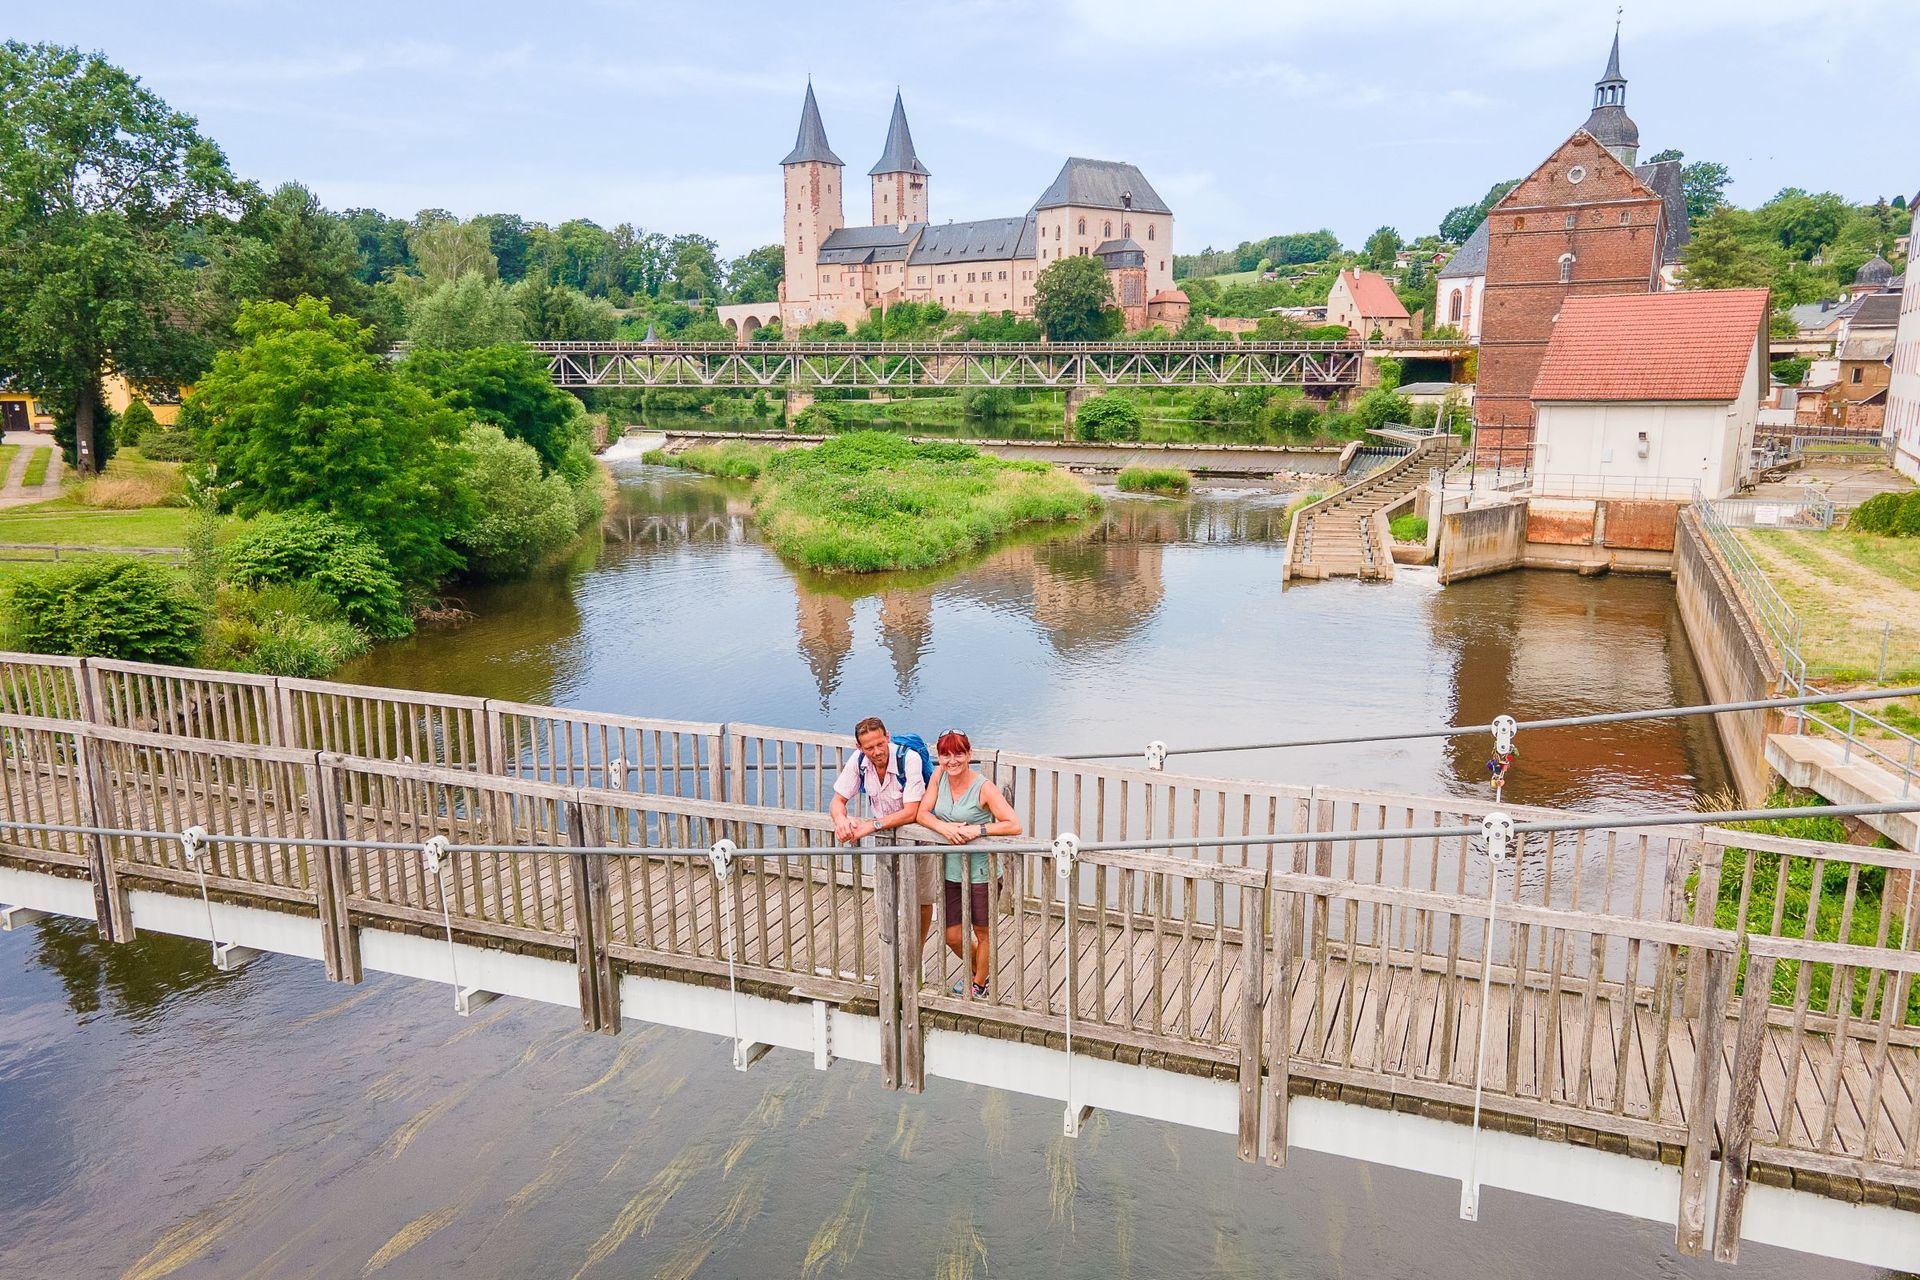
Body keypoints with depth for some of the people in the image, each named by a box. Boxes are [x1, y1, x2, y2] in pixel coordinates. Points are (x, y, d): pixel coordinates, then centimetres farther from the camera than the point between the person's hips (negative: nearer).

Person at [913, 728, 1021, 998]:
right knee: (952, 935, 15)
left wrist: (977, 830, -31)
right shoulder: (939, 776, -2)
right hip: (951, 870, 5)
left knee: (983, 932, 14)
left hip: (981, 871, -5)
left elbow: (1014, 826, -23)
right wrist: (945, 828, -22)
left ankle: (980, 984, 38)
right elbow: (921, 813, -3)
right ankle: (976, 970, 45)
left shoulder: (983, 788, -18)